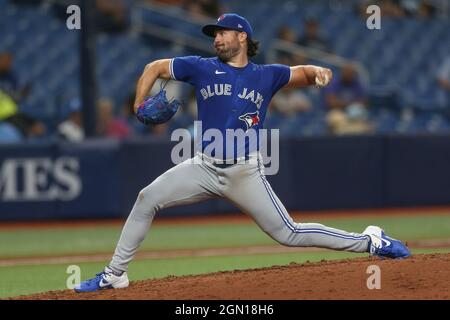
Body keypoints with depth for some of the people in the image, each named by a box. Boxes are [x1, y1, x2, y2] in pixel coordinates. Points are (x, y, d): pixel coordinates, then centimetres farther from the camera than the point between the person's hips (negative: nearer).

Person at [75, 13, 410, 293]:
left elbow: (304, 74, 9)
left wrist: (319, 72, -16)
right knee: (147, 199, -11)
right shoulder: (203, 68, 4)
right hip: (205, 167, 2)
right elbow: (155, 67, 12)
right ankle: (115, 274, -2)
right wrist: (139, 105, -3)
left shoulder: (266, 75, 4)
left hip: (246, 173, -2)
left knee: (288, 233, -7)